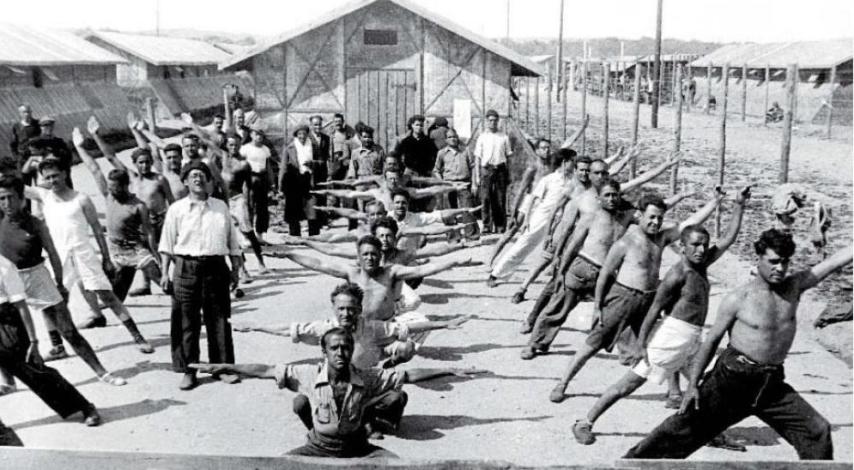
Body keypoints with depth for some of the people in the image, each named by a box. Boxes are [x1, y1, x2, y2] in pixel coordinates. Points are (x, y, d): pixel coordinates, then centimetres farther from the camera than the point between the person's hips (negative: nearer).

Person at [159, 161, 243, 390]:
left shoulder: (221, 206, 11)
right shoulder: (176, 209, 4)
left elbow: (232, 240, 14)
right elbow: (167, 244, 4)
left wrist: (235, 269, 10)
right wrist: (165, 273, -2)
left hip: (216, 268, 2)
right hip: (186, 268, -2)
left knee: (219, 319, 6)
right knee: (186, 322, 1)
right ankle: (188, 371, 12)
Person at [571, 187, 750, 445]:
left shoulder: (701, 264, 9)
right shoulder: (678, 274, -15)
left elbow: (729, 238, 15)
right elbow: (654, 309, -14)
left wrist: (739, 205, 9)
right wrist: (641, 344, -15)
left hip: (693, 338, 9)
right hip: (674, 334, -9)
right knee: (633, 380, -7)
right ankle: (584, 423, -2)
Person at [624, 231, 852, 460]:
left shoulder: (795, 286, 3)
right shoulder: (738, 299, -8)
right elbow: (711, 340, -2)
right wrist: (692, 385, -3)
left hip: (772, 384, 4)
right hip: (732, 379, -4)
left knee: (817, 431, 0)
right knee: (685, 428, -4)